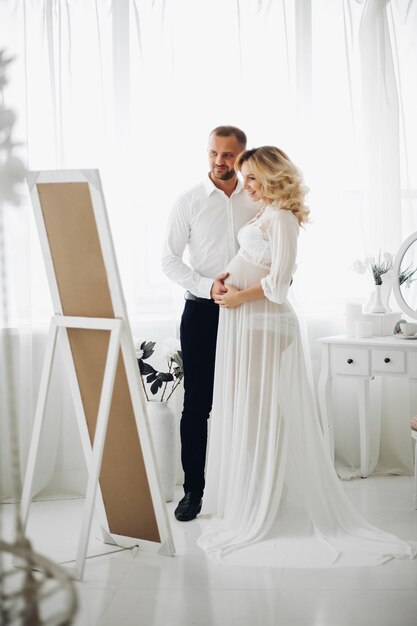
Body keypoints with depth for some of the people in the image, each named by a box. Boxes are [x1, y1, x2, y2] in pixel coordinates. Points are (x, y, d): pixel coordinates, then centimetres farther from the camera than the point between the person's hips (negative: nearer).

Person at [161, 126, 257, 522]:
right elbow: (169, 259, -2)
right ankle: (193, 490, 10)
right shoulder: (189, 202, 1)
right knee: (197, 404, 1)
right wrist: (207, 286, -16)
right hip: (202, 311, -1)